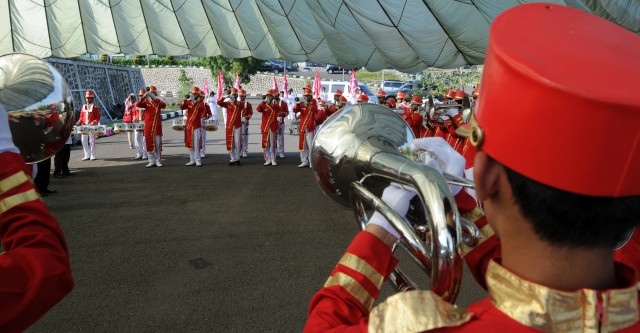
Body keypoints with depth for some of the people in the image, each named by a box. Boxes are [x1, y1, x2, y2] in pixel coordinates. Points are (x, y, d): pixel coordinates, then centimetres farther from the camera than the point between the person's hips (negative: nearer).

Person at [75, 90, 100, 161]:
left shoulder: (95, 107, -1)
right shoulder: (83, 107, 13)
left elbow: (98, 118, -4)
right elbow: (81, 117, 16)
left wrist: (94, 122, -21)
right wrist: (79, 122, -2)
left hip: (92, 126, -5)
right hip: (84, 126, 5)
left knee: (92, 141, -5)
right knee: (84, 141, 5)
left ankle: (93, 156, 1)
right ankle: (87, 155, 13)